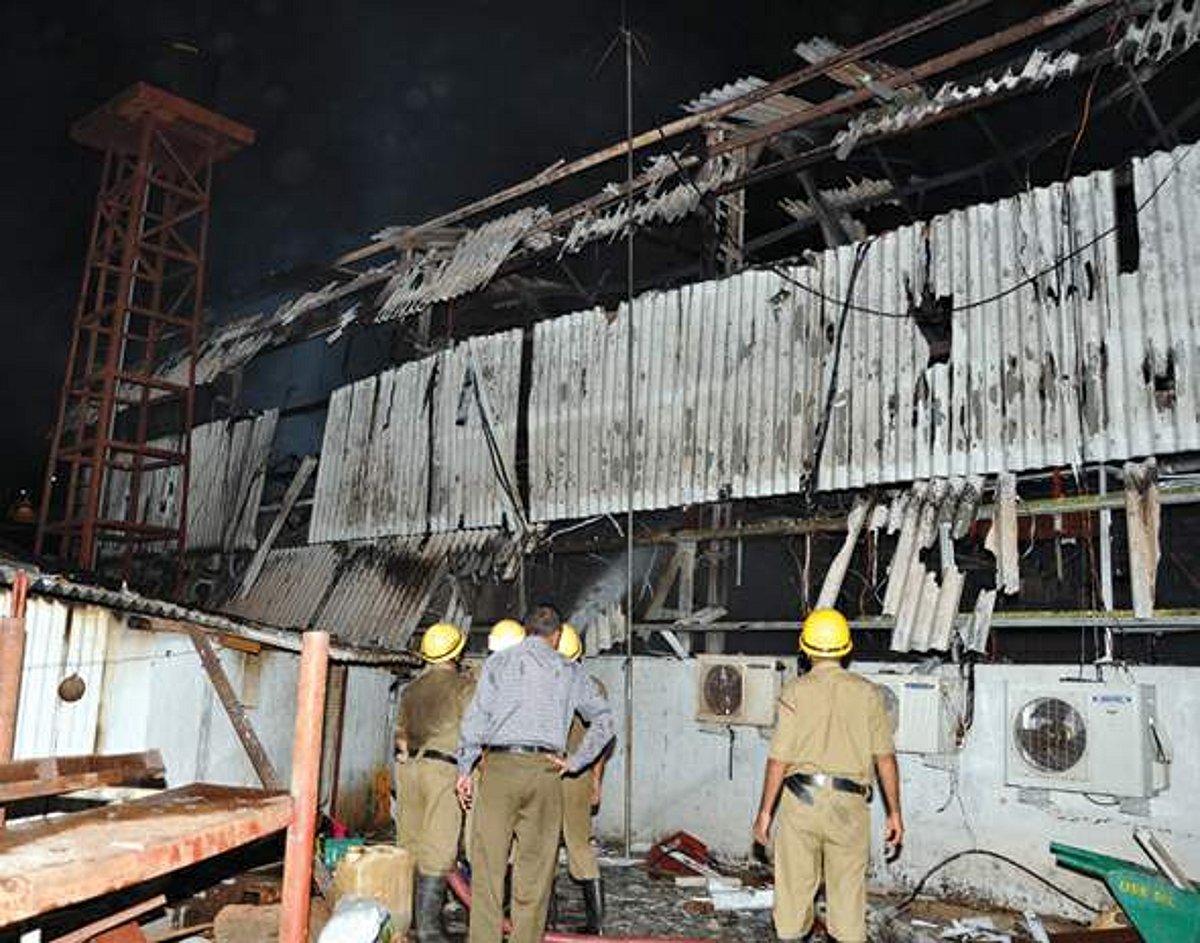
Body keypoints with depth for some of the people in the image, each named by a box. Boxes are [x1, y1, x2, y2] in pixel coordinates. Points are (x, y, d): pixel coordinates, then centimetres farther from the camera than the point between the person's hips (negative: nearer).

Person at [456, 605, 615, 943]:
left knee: (488, 864, 2)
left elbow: (475, 718, 1)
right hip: (545, 770, 1)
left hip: (499, 766, -1)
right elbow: (603, 721, 13)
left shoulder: (499, 661, 9)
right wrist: (574, 762, 14)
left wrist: (464, 769, 5)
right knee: (535, 869, 8)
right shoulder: (570, 671, 13)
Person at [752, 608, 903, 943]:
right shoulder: (867, 693, 1)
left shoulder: (795, 691, -5)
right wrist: (894, 811, 10)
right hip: (849, 805, 1)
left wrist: (764, 811, 2)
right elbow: (885, 758, 1)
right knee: (848, 890, 12)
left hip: (801, 800, -1)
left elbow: (778, 760, -6)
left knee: (794, 887, 11)